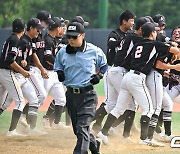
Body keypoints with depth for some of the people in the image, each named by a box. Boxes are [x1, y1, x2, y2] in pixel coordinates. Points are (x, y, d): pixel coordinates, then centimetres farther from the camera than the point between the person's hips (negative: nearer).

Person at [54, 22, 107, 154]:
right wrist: (60, 74, -2)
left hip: (88, 94, -5)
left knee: (82, 128, -16)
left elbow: (105, 65, 11)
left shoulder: (94, 51, -6)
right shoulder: (63, 52, 2)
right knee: (78, 129, 15)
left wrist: (99, 75, -7)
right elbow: (58, 67, 20)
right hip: (71, 94, 5)